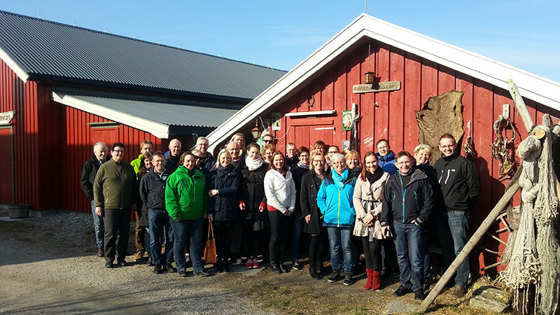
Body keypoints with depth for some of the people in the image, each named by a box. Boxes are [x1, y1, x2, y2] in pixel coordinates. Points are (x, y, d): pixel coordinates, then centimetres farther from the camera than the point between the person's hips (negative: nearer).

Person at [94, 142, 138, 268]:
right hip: (109, 207, -4)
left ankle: (121, 258, 19)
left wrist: (134, 202, 12)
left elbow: (134, 186, 17)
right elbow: (96, 187, -1)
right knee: (110, 234, -2)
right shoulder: (104, 167, -2)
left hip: (126, 207, 4)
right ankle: (109, 259, 10)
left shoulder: (129, 168, 10)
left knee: (124, 234, 8)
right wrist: (98, 205, -5)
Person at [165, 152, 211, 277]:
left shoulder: (200, 176, 10)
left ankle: (198, 267, 16)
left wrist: (205, 211, 8)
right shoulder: (174, 176, -5)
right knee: (180, 241, 6)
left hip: (197, 216, 4)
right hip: (180, 217, -4)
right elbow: (170, 196, -9)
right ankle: (181, 267, 18)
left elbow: (205, 195, 16)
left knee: (197, 241, 8)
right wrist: (175, 214, -15)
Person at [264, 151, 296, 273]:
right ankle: (273, 262, 13)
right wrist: (283, 209, -10)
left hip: (287, 210, 5)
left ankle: (281, 262, 18)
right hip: (274, 209, -4)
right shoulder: (270, 174, -6)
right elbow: (269, 195, -11)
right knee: (275, 236, 0)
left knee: (283, 236, 8)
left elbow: (293, 191, 12)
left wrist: (291, 208, 1)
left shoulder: (289, 173, 9)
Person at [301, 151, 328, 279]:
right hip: (313, 212, -3)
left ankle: (319, 265, 16)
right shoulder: (307, 177, 4)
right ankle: (312, 267, 6)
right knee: (315, 238, -5)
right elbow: (303, 197, 1)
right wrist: (306, 213, -7)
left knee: (322, 239, 4)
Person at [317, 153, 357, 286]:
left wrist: (353, 211, -6)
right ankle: (336, 270, 22)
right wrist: (324, 210, 1)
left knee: (346, 247, 2)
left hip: (347, 219, -2)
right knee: (334, 247, 9)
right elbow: (320, 197, 12)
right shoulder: (327, 180, 6)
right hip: (331, 219, 2)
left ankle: (348, 272, 12)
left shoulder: (352, 179, 1)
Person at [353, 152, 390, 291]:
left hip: (378, 216, -3)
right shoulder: (361, 177, 9)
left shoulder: (385, 176, -1)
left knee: (374, 248, -6)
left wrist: (373, 214, -9)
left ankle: (376, 277, 11)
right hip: (363, 217, 3)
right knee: (366, 248, 5)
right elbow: (356, 197, 6)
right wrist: (363, 215, -5)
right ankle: (369, 276, 17)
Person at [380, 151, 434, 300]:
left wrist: (420, 218, -6)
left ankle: (418, 287, 10)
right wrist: (385, 222, 2)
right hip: (397, 224, 4)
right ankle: (406, 284, 24)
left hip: (414, 224, -4)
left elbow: (429, 200, -1)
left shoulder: (420, 178, -2)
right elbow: (386, 202, 9)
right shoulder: (392, 180, 8)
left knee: (415, 258, -2)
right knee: (402, 257, 11)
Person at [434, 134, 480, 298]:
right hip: (441, 213, 6)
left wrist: (463, 205, -1)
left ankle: (461, 283, 9)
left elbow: (474, 189, -5)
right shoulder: (438, 164, 12)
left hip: (458, 213, -6)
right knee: (445, 249, 16)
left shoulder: (465, 163, -6)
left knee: (460, 250, -1)